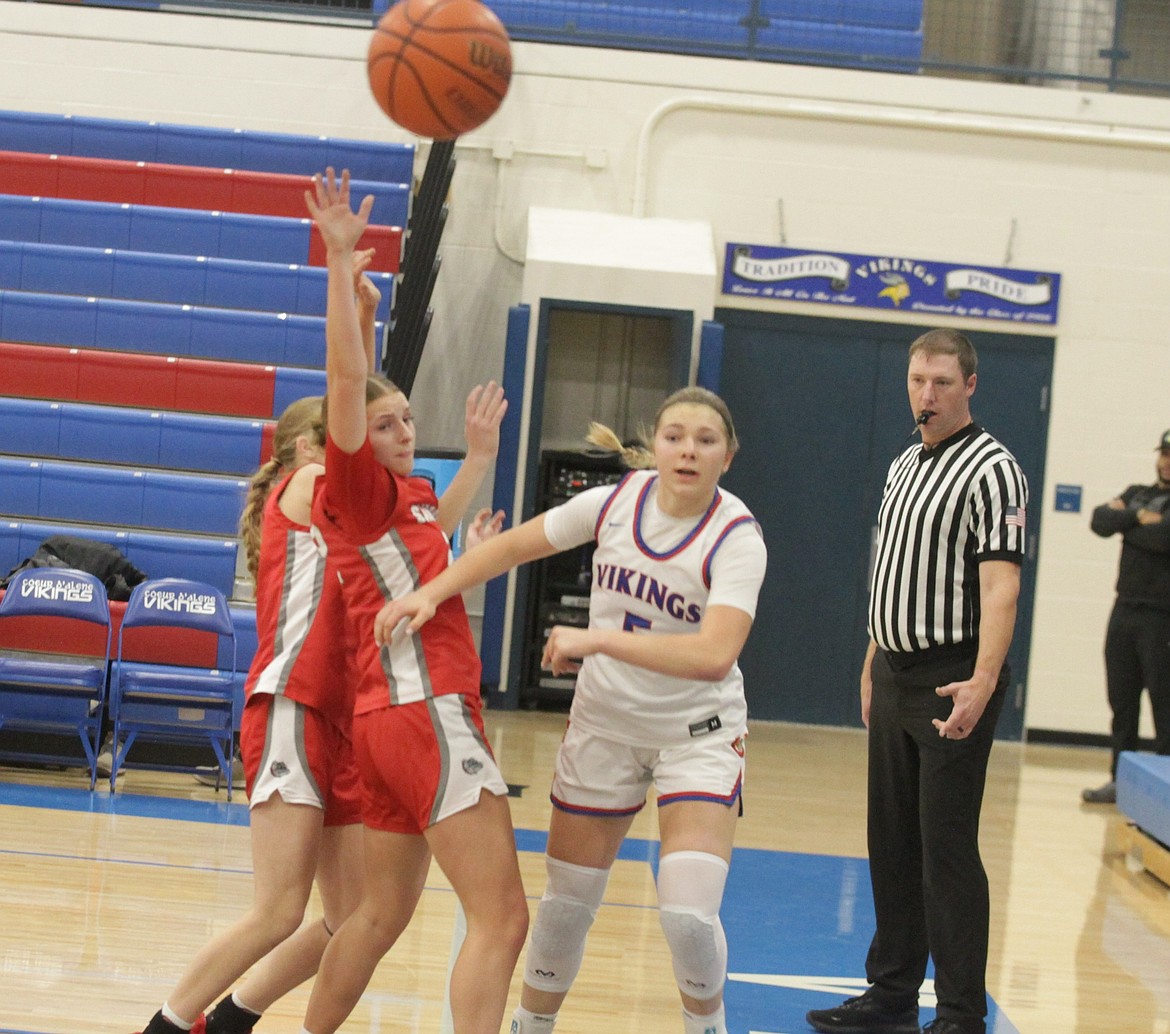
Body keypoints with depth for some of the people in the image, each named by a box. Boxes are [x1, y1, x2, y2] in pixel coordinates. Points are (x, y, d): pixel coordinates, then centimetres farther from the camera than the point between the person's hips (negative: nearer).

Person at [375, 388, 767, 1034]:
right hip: (604, 724, 4)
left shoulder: (737, 538, -20)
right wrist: (431, 592, -10)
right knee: (567, 902, 8)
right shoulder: (616, 503, -8)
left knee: (688, 914, -18)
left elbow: (714, 655, -34)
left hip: (697, 732, -3)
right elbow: (512, 546, 4)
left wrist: (595, 640, -36)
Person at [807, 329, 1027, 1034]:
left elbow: (999, 584, -20)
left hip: (952, 686, -8)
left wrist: (982, 683, -30)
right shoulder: (904, 467, 15)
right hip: (895, 678, 8)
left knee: (947, 851, -8)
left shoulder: (992, 469, -11)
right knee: (892, 845, 12)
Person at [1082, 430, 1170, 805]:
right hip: (1126, 609, 6)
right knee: (1122, 701, 9)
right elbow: (1100, 521, 1)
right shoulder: (1136, 494, 16)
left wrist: (1125, 525, -5)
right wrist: (1138, 517, -12)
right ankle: (1121, 780, 16)